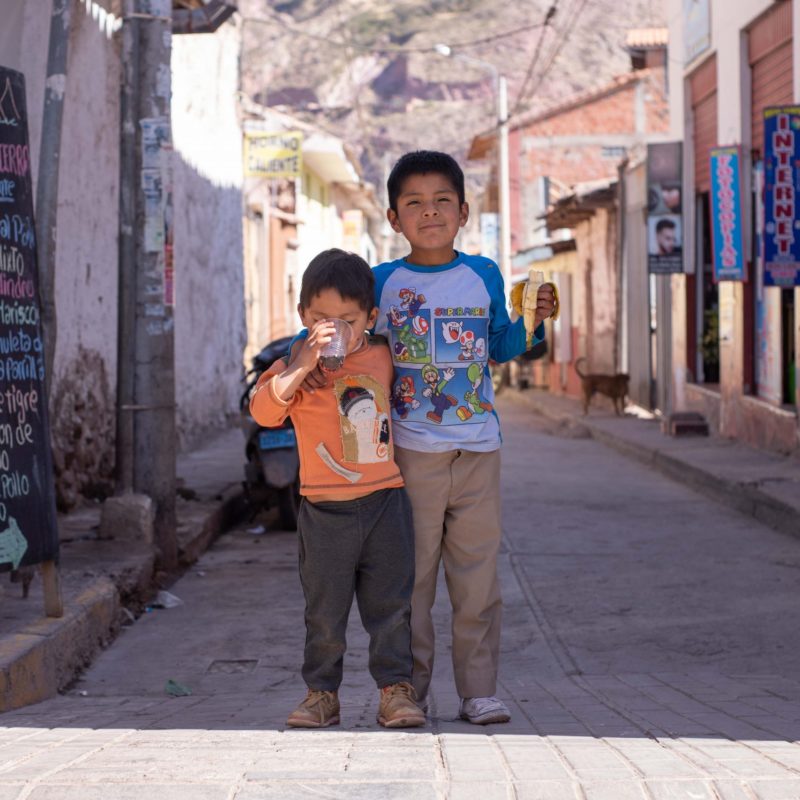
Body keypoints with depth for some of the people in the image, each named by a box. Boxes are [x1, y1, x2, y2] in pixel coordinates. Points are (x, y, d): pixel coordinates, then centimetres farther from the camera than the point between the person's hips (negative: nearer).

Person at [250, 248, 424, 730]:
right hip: (325, 510, -2)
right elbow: (263, 409, -24)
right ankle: (321, 693, 16)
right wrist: (303, 365, -30)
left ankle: (396, 688, 14)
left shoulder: (381, 356, 6)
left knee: (390, 604, 6)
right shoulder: (298, 368, -6)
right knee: (325, 611, 6)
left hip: (385, 503, 2)